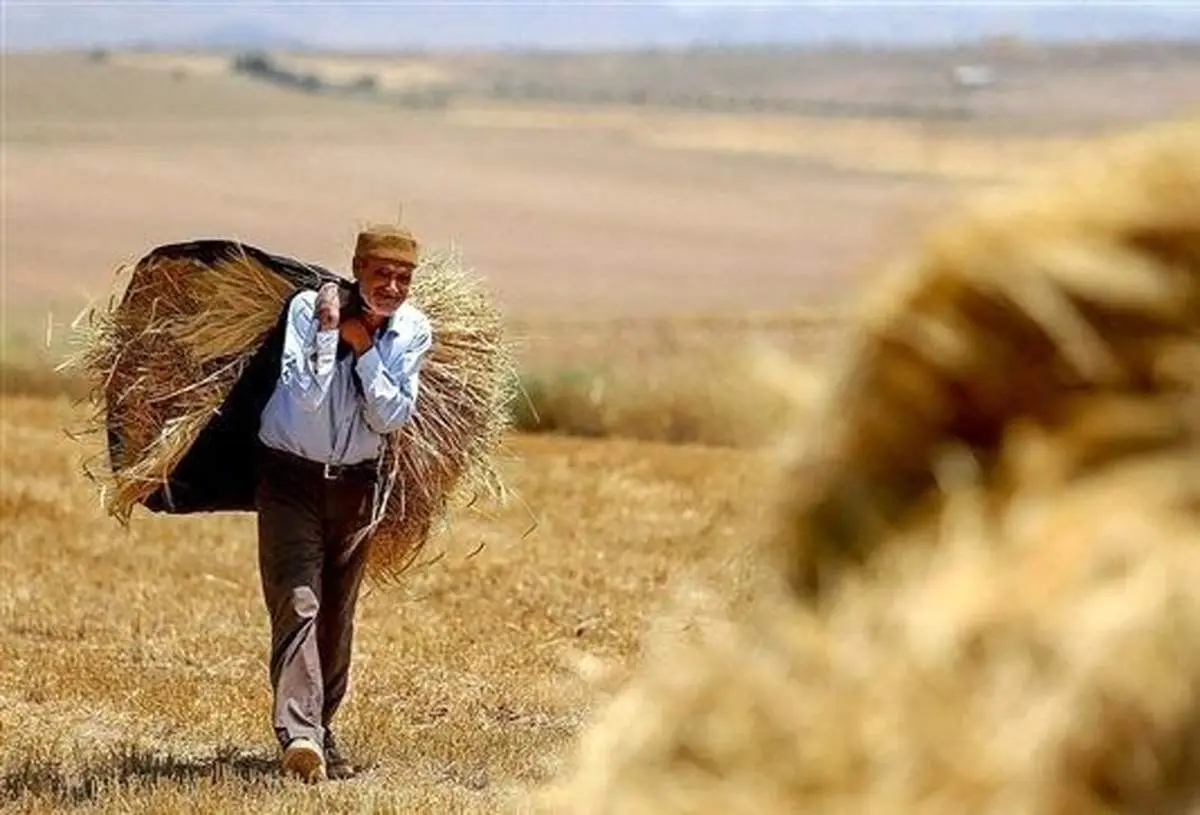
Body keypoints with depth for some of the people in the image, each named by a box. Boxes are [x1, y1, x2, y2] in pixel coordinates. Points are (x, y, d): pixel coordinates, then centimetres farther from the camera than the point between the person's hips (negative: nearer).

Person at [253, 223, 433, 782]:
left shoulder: (413, 332, -4)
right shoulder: (308, 308, -15)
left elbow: (391, 417, -12)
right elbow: (307, 395, -25)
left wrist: (363, 347, -19)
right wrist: (328, 331, -32)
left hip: (357, 484, 4)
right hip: (291, 478, -4)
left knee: (337, 617, 12)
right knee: (297, 604, -18)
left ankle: (320, 732, 24)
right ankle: (298, 735, -30)